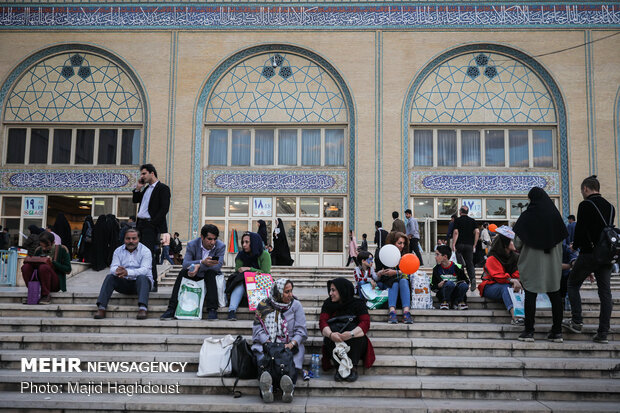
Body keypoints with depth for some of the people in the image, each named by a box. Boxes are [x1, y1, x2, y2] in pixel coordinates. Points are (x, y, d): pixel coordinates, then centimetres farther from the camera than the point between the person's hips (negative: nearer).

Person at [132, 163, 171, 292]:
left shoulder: (163, 188, -4)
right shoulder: (146, 188, 22)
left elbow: (164, 208, -12)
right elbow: (135, 200, 27)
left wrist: (152, 223, -16)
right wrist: (138, 188, 12)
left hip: (151, 226, -8)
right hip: (140, 224, 8)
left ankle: (152, 283, -9)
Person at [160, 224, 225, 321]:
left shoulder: (221, 246, -13)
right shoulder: (192, 245, -11)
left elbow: (218, 266, -25)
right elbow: (185, 264, -24)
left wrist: (199, 267, -38)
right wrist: (202, 262, -42)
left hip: (212, 275, -1)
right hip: (195, 276, 1)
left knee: (210, 272, -33)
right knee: (183, 272, -26)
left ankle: (212, 310, -35)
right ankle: (171, 310, -27)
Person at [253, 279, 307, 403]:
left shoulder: (296, 305, 10)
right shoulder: (263, 306, 11)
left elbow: (301, 330, 4)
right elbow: (258, 328, 5)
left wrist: (291, 344, -15)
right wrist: (269, 343, -13)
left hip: (290, 345, 0)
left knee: (292, 362, -33)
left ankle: (288, 390, -57)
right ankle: (266, 389, -57)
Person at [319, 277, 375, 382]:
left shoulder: (358, 303, -2)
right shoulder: (328, 304, 5)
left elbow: (366, 322, -16)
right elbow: (322, 321, -9)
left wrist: (351, 333, -36)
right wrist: (330, 334, -33)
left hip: (355, 343, -1)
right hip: (334, 343, 2)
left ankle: (353, 368, -29)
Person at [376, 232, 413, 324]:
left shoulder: (405, 256, 11)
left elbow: (406, 272, -3)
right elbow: (377, 275, 0)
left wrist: (395, 272, -18)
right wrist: (382, 272, -23)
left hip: (403, 281, 1)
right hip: (386, 283, -1)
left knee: (403, 280, -31)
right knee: (395, 283, -33)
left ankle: (406, 312, -46)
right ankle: (392, 312, -50)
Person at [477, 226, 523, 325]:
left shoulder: (514, 256, 8)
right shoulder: (492, 258, -11)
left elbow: (516, 273, -3)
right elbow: (499, 276, -21)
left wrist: (517, 281, -26)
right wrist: (511, 280, -37)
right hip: (490, 287, -5)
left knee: (516, 287, -28)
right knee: (506, 287, -36)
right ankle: (514, 317, -52)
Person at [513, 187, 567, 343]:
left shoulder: (527, 216, -9)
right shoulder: (555, 214, 3)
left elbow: (518, 241, -10)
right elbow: (562, 239, 8)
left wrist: (518, 248, 12)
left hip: (532, 261, -4)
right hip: (552, 263, 4)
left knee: (530, 295, 1)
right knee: (554, 294, 9)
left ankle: (529, 331, 2)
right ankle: (557, 331, 12)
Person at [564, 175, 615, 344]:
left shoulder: (585, 205, -9)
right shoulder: (610, 206, 12)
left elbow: (580, 229, -12)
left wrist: (575, 246, 4)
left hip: (589, 254, -6)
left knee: (573, 284, 11)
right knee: (605, 292, 5)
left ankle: (577, 321, 6)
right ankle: (603, 333, 6)